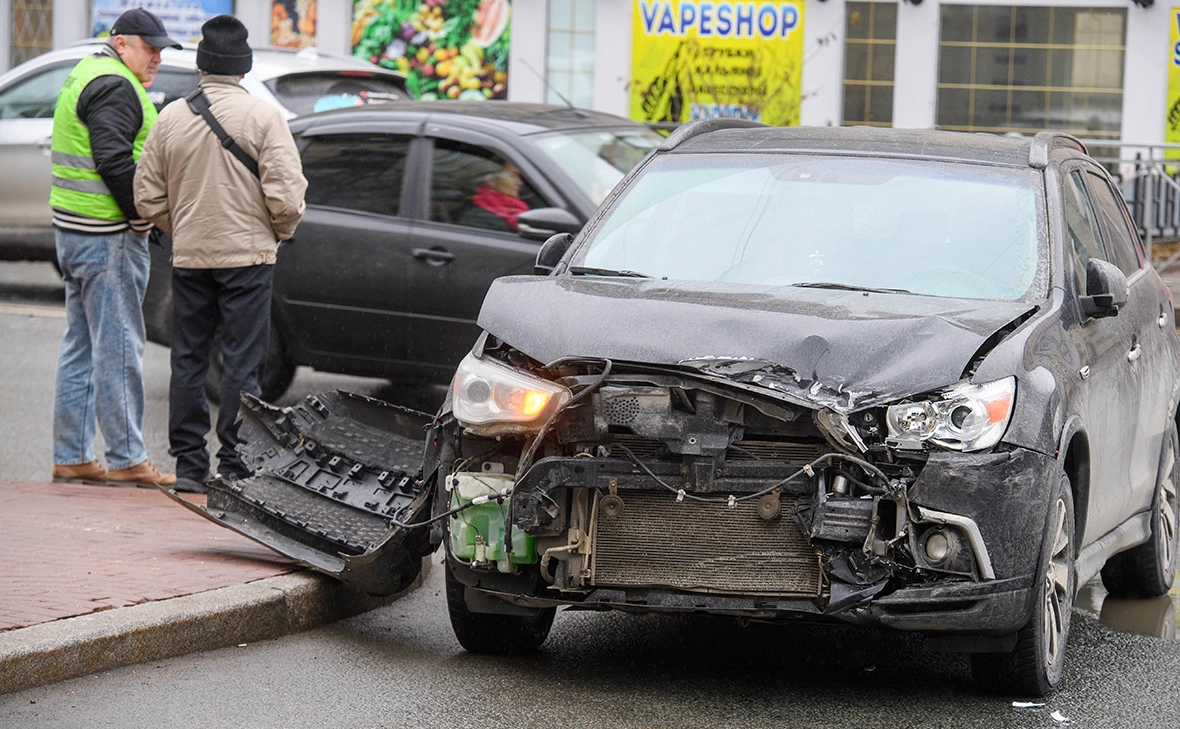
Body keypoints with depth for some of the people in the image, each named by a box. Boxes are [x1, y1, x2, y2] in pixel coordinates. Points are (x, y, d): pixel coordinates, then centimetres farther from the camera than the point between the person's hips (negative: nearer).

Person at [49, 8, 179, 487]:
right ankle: (126, 459, -3)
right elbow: (114, 160, -21)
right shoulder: (115, 86, -14)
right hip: (108, 233, -11)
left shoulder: (85, 76, 20)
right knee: (118, 347, -6)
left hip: (73, 229, 11)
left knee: (82, 345, 11)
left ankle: (71, 457, 14)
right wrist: (147, 213, -15)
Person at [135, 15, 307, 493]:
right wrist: (281, 231, 6)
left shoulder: (171, 118, 2)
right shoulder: (262, 117, -9)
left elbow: (147, 196, 5)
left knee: (188, 360, 10)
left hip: (189, 256, 3)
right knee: (241, 363, 0)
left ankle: (189, 464, 12)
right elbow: (286, 194, -14)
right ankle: (234, 466, -1)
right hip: (246, 253, -3)